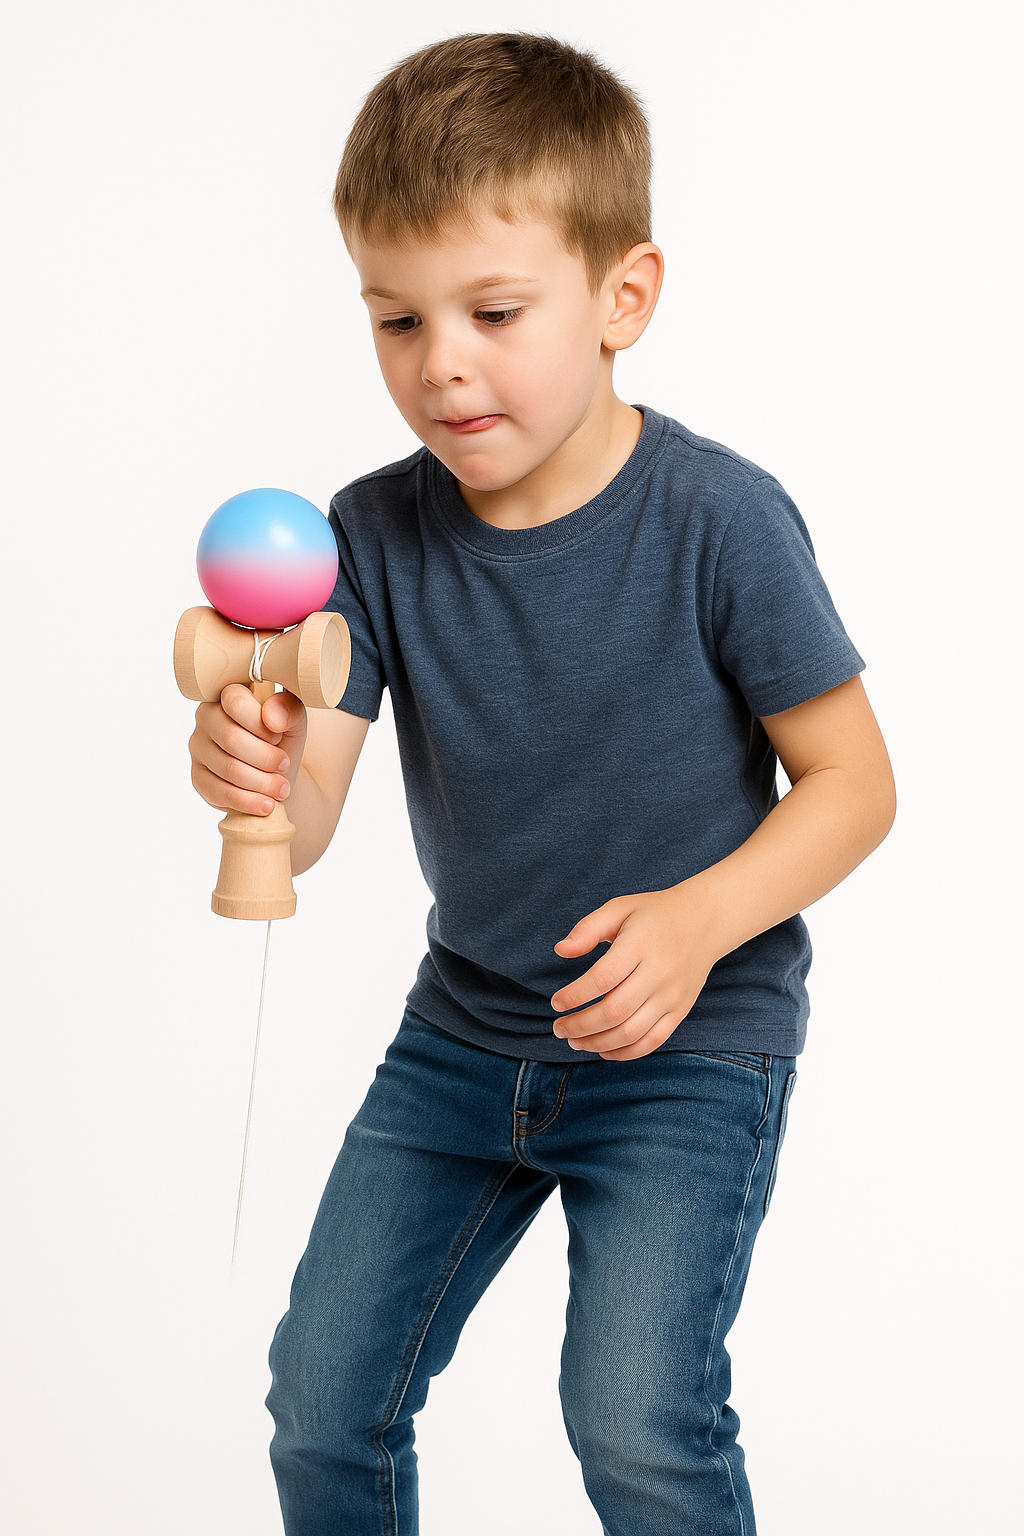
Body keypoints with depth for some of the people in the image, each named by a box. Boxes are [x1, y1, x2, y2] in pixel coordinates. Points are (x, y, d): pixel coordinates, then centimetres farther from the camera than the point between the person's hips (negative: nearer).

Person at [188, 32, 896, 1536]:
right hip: (462, 1033, 5)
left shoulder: (720, 520, -19)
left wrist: (699, 922, -27)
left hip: (692, 1045, -4)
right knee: (322, 1398, 9)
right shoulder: (376, 535, -9)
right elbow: (306, 819, -13)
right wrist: (254, 773, -36)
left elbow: (853, 781, -11)